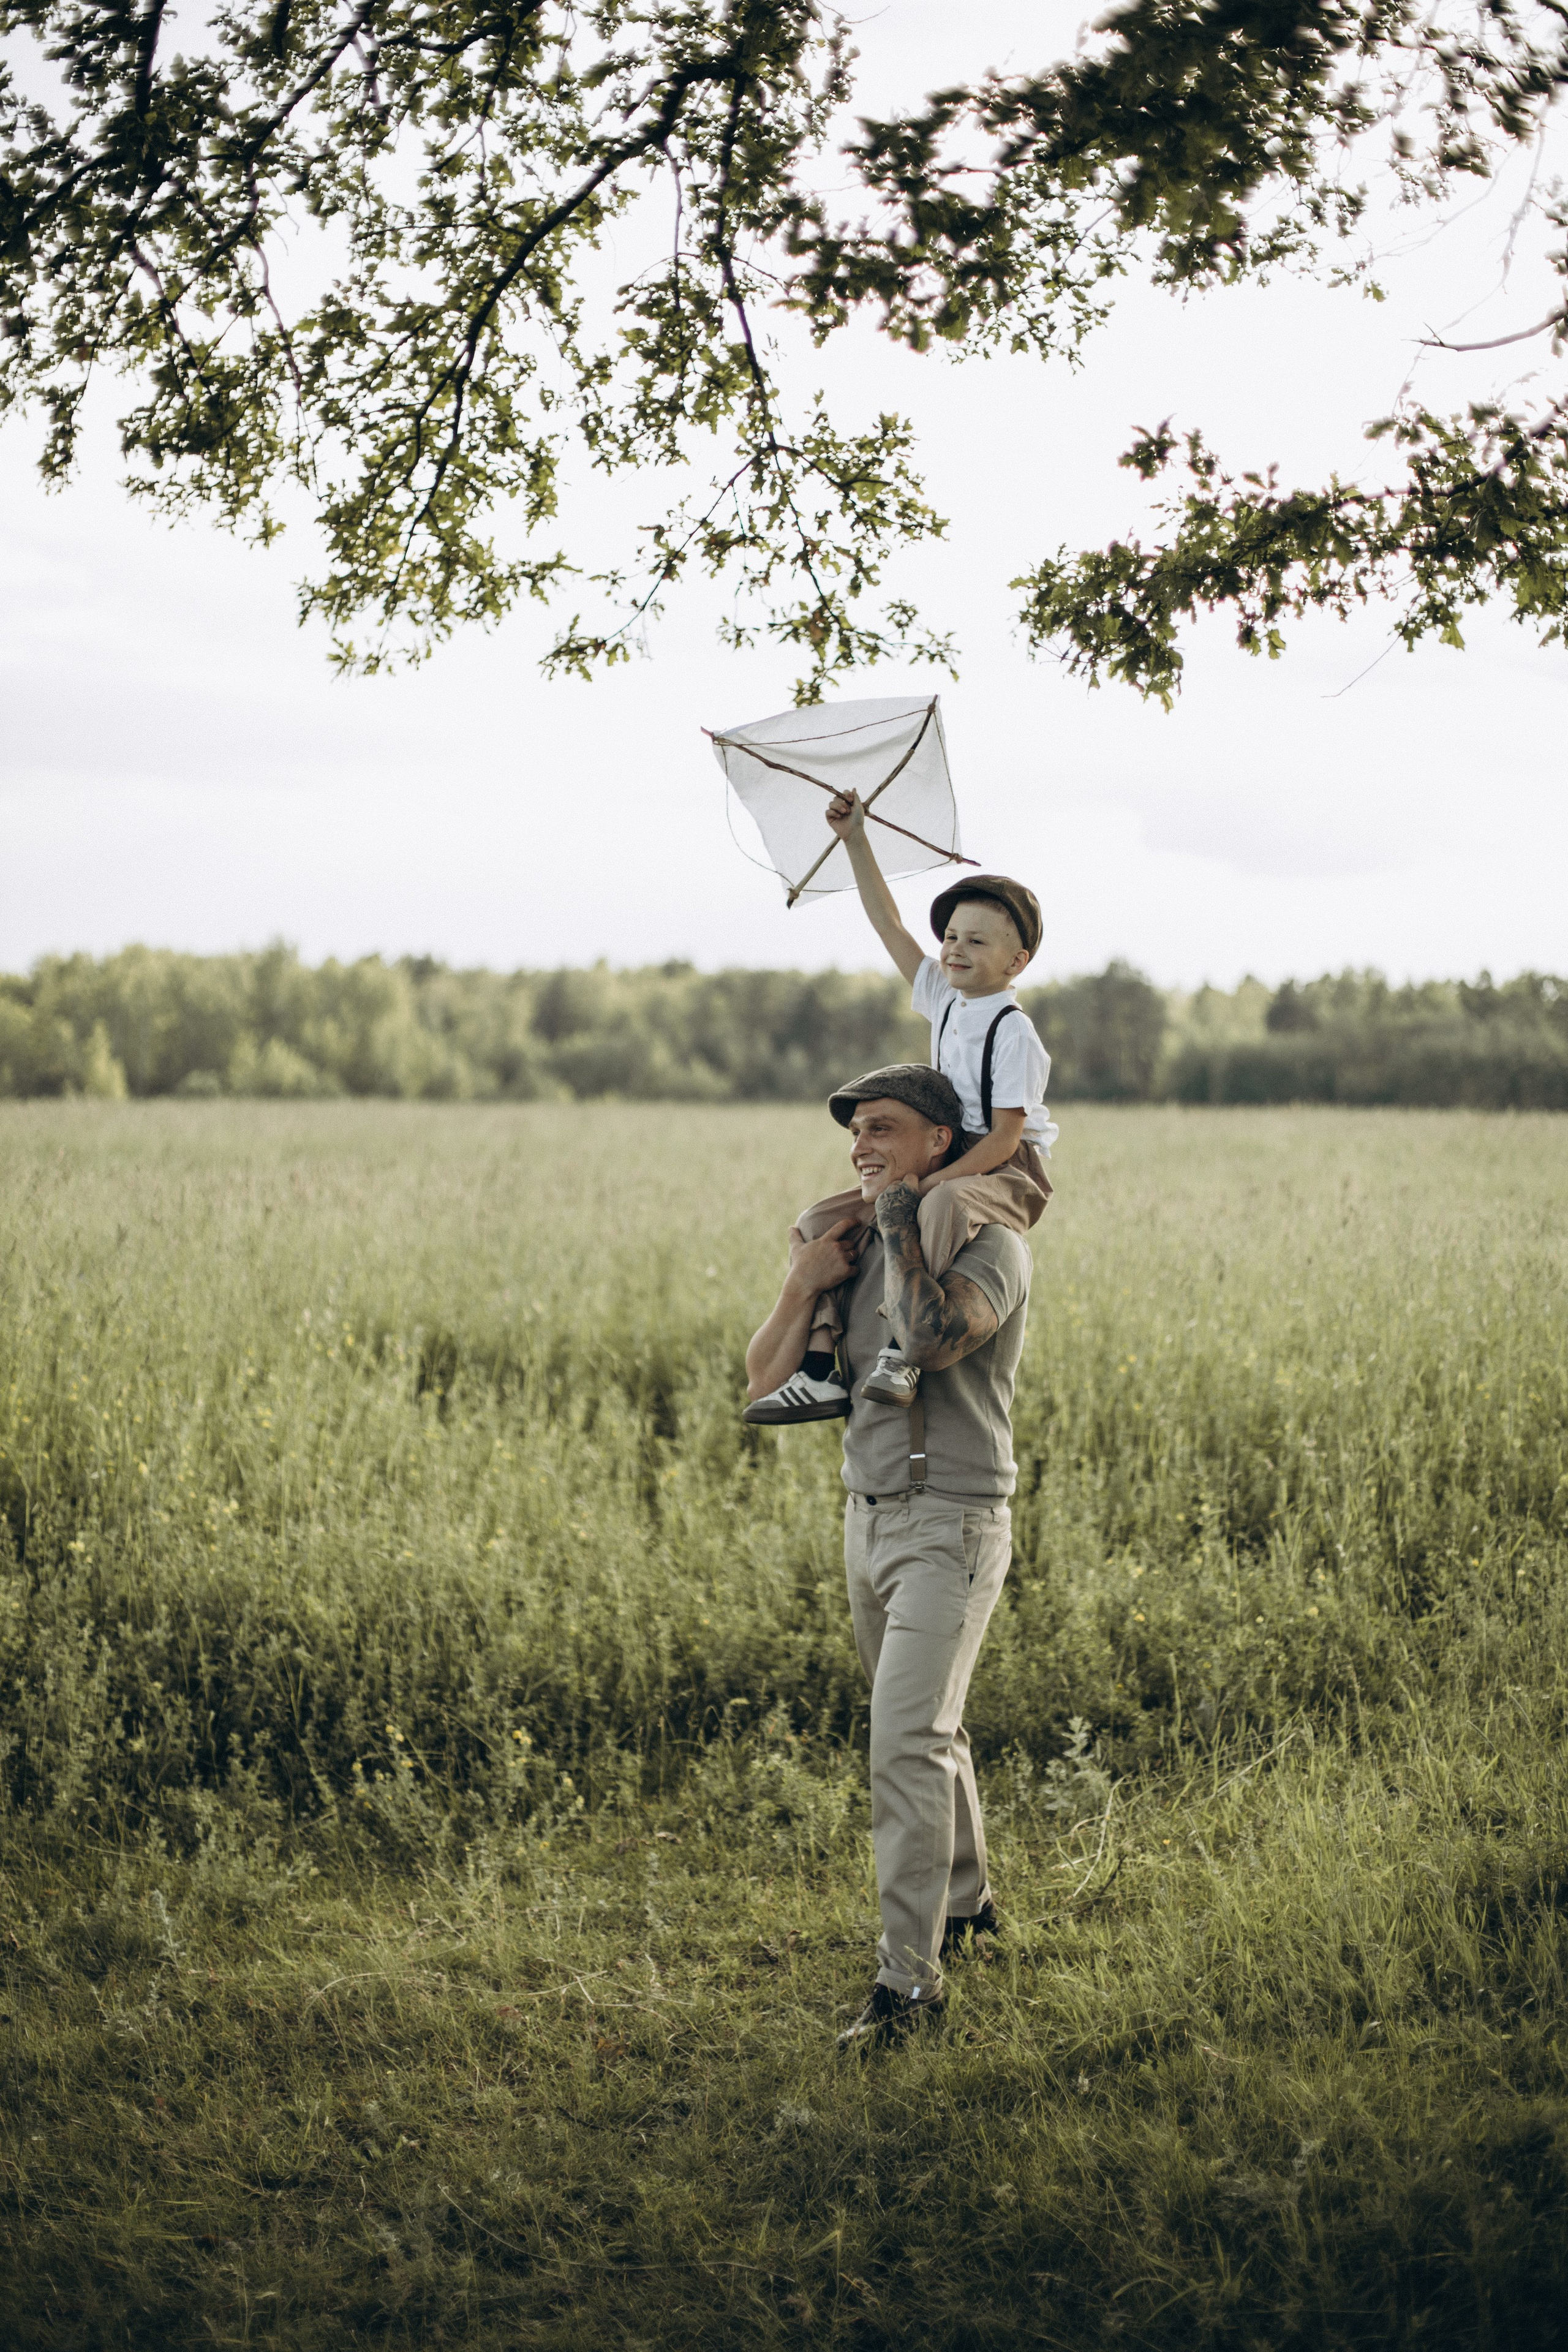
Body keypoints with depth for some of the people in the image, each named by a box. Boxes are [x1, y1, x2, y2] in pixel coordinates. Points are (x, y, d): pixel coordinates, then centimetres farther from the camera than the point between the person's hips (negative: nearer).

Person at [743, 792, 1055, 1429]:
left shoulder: (1014, 1033, -14)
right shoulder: (944, 999, 9)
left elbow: (1005, 1138, -19)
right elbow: (889, 924, 12)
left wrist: (928, 1183, -26)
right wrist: (856, 839, 10)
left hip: (1006, 1176, -8)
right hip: (941, 1168, 8)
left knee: (945, 1205, -43)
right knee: (819, 1220, -4)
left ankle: (903, 1353, -44)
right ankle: (819, 1373, -14)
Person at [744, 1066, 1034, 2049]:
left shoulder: (992, 1246, -10)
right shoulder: (864, 1245, 10)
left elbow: (934, 1338, -32)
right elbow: (767, 1380, 9)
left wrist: (901, 1224, -18)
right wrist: (808, 1285, -7)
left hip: (951, 1527, -7)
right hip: (870, 1517, 7)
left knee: (908, 1743, -15)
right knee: (927, 1731, 20)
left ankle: (910, 1975, -11)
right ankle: (965, 1899, 38)